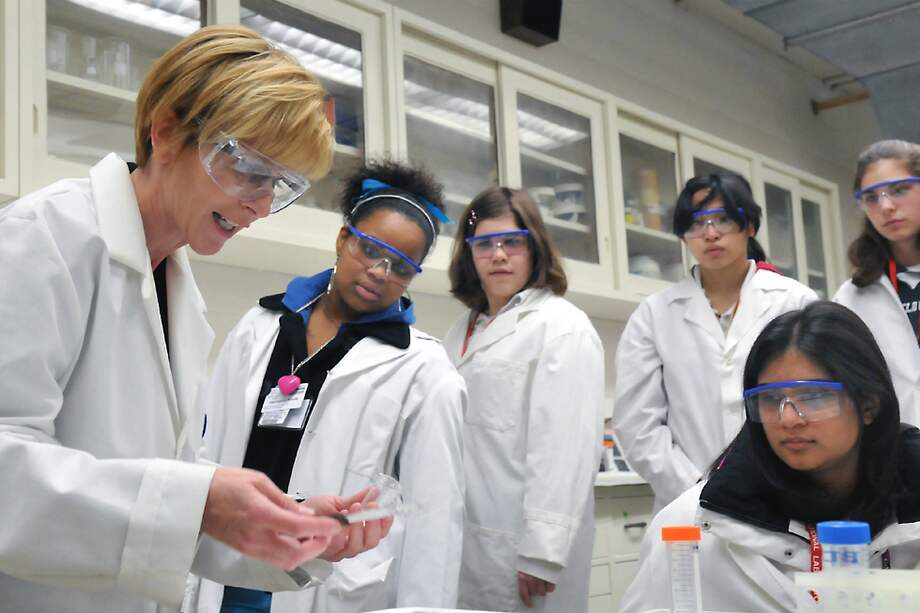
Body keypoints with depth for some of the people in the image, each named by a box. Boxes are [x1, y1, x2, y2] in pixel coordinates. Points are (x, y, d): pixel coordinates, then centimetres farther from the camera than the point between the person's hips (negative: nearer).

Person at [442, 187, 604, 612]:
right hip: (461, 541, 7)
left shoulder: (562, 326, -7)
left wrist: (541, 554, -20)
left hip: (518, 546, -7)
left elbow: (567, 447, -16)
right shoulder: (464, 330, 16)